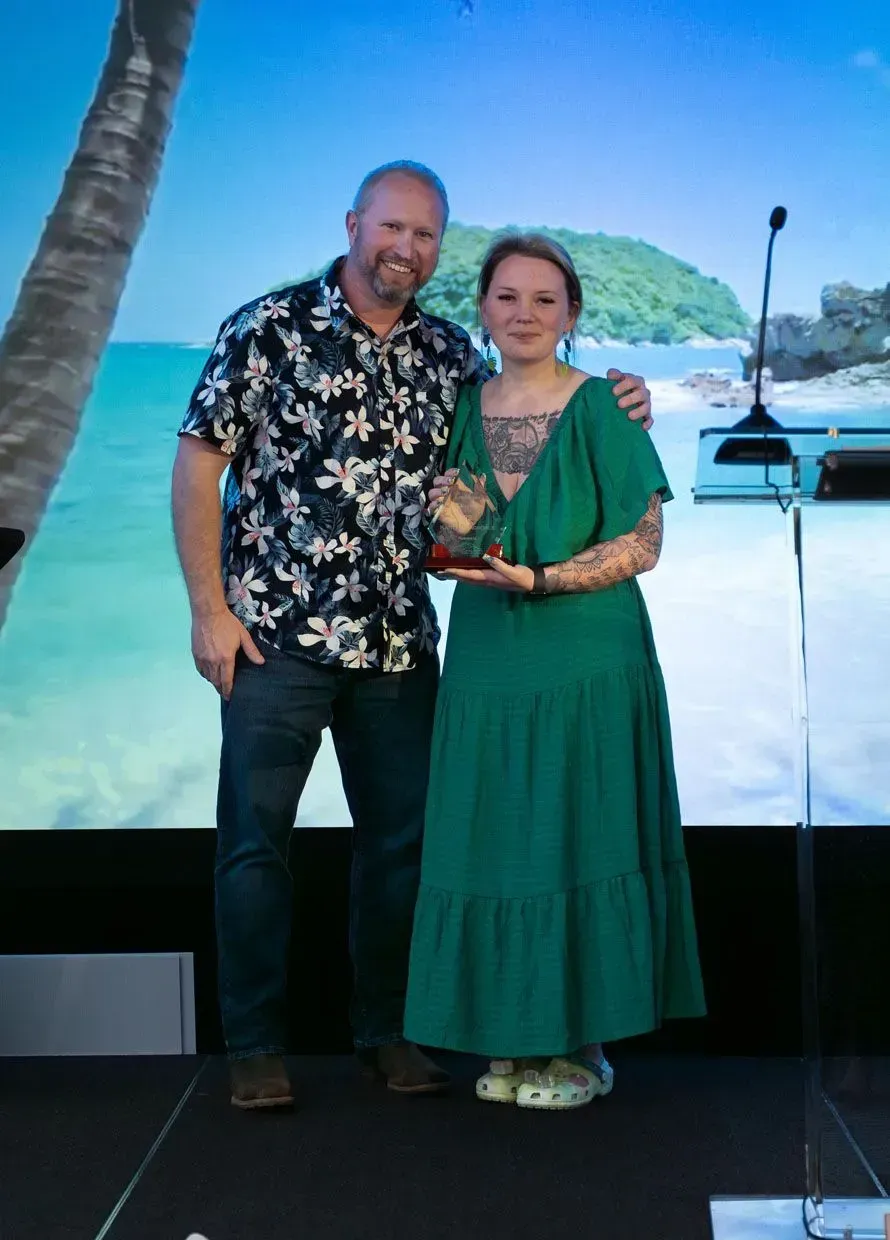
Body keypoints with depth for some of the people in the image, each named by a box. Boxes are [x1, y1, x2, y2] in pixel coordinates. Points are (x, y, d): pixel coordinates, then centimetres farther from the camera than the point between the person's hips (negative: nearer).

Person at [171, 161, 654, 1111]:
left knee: (401, 837, 10)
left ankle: (386, 1030, 26)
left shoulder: (448, 355, 9)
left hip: (399, 642, 4)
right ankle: (255, 1047, 16)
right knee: (255, 838, 3)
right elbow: (199, 464, -5)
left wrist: (612, 410, 1)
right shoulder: (267, 329, -4)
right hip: (277, 634, -4)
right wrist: (209, 608, -10)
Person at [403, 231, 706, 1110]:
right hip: (486, 665, 5)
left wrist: (534, 580, -19)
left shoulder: (601, 407, -5)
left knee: (579, 841, -1)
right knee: (492, 842, 5)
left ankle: (584, 1044, 11)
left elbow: (641, 544, -9)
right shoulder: (466, 411, 9)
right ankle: (512, 1037, 17)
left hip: (586, 664, -4)